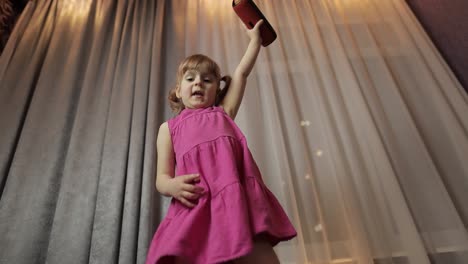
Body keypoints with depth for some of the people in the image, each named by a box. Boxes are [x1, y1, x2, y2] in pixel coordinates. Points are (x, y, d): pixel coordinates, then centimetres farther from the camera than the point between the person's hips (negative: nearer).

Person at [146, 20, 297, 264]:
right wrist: (172, 186, -8)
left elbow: (241, 73, 27)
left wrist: (255, 38, 37)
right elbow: (162, 177, 15)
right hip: (195, 202, 0)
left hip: (236, 193, 1)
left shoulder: (223, 113, 26)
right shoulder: (169, 127, 23)